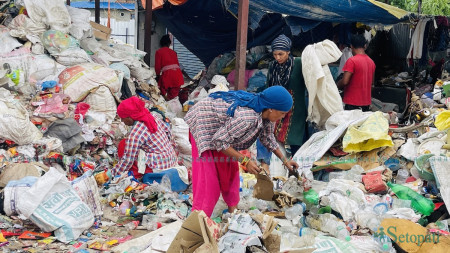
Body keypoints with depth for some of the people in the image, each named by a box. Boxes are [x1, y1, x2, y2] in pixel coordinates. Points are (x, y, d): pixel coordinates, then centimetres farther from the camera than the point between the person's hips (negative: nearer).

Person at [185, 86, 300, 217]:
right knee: (207, 175, -11)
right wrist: (245, 161, -29)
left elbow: (267, 138, 8)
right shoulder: (247, 117, -40)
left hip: (220, 128, 9)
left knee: (230, 169, 14)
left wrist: (284, 159, 9)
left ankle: (232, 210, 28)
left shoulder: (265, 112, -13)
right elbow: (220, 141, -32)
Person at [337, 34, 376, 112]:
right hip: (367, 102, 7)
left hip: (353, 103, -7)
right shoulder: (371, 62, 9)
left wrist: (337, 86, 1)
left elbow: (345, 81, -18)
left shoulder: (352, 61, -14)